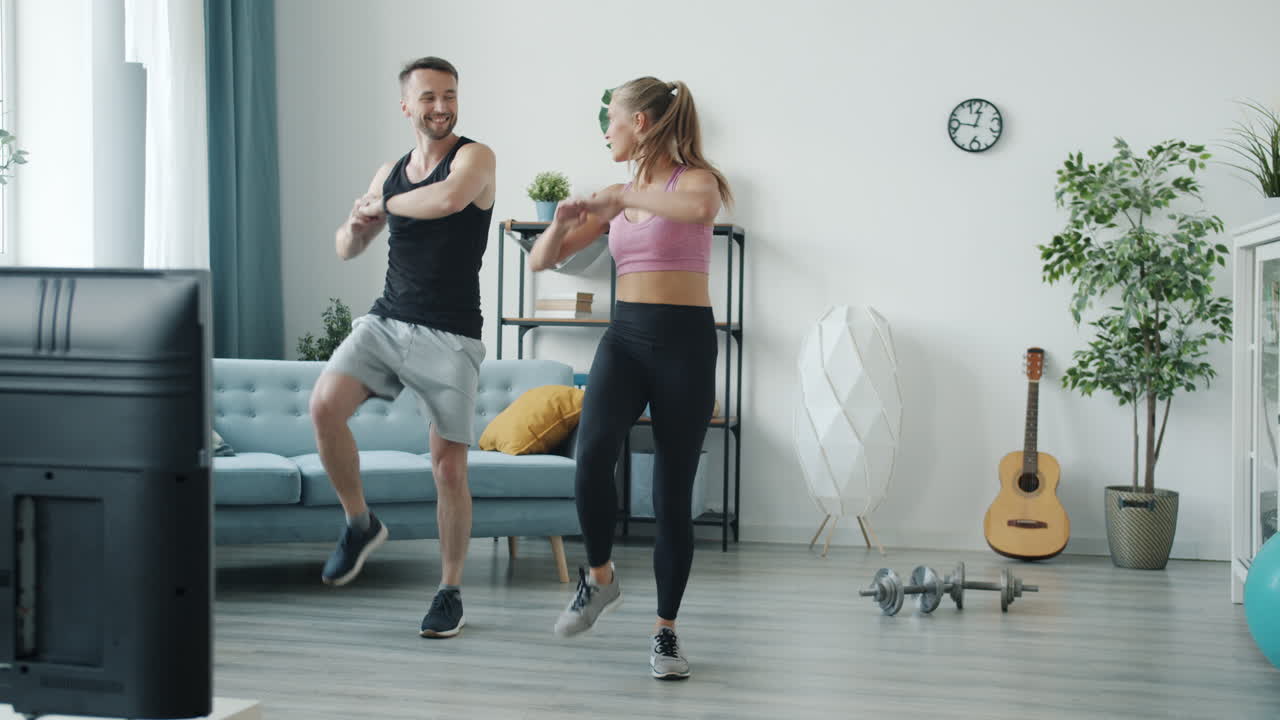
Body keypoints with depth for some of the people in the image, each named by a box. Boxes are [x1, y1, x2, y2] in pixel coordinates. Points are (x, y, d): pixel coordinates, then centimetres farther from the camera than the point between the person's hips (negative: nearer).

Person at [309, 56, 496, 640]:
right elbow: (347, 249, 22)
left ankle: (450, 592, 16)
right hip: (386, 322, 5)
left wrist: (383, 204, -10)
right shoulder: (390, 173, 13)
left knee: (448, 467, -2)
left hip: (449, 337, -4)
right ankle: (360, 523, 2)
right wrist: (356, 226, -3)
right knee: (324, 404, -20)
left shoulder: (475, 157, -4)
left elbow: (449, 199, -28)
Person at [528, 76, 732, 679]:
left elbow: (702, 207, -31)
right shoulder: (615, 196, 13)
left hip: (684, 341, -4)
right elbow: (541, 260, 14)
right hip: (625, 336, 4)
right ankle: (599, 578, 0)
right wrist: (563, 221, -7)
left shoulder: (693, 178, -3)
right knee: (593, 452, -23)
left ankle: (666, 631, 15)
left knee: (673, 493, 0)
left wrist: (623, 197, -23)